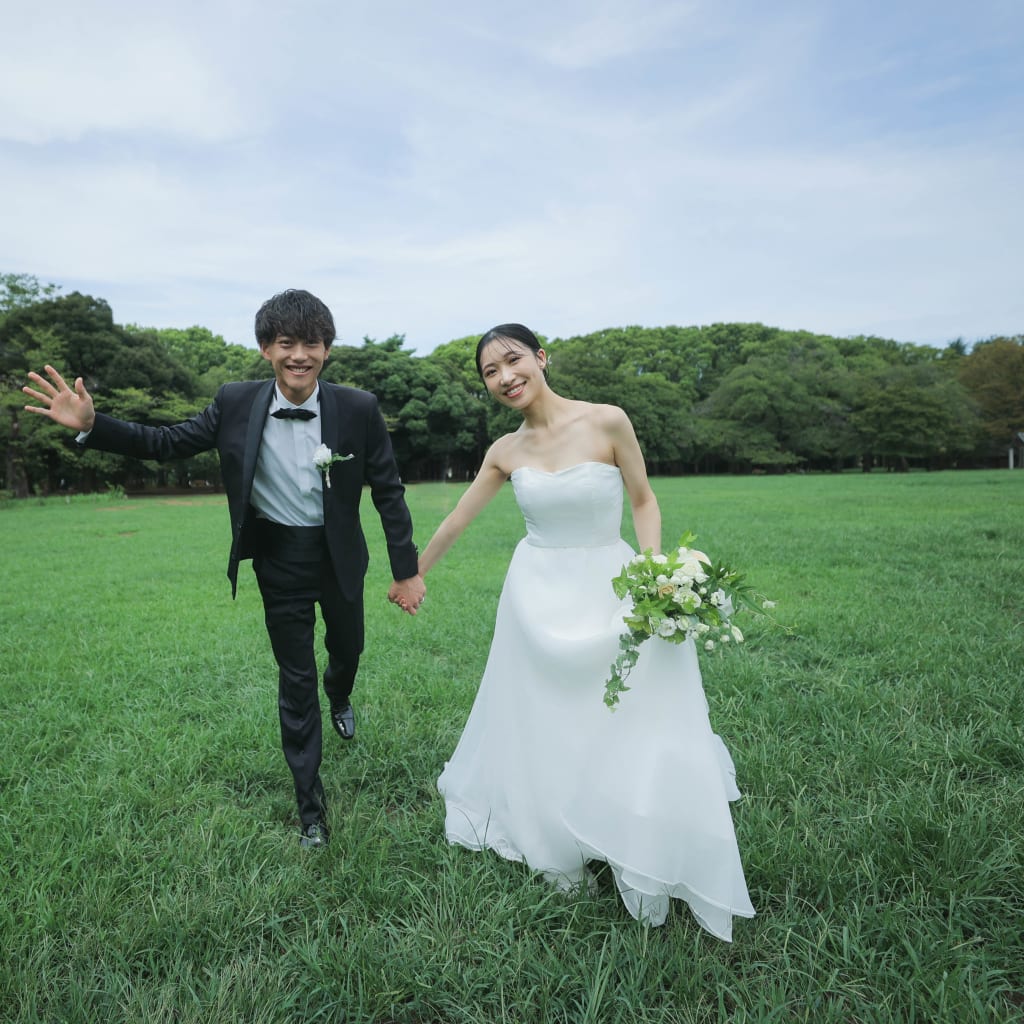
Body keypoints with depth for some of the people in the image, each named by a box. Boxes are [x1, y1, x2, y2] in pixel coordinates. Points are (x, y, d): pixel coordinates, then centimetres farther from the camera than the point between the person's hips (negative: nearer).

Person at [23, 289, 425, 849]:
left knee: (347, 650, 23)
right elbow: (169, 443, 0)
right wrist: (90, 425, -15)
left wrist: (407, 570, -8)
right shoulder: (236, 403, -12)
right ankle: (310, 805, 26)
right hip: (278, 561, 0)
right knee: (295, 679, 8)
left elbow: (388, 492, -10)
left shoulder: (357, 408, -16)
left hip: (339, 557, 1)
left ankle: (339, 700, 63)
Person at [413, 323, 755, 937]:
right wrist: (415, 575, 22)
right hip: (538, 598, 3)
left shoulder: (608, 422, -11)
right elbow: (458, 520, 11)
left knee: (637, 728, 2)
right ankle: (558, 852, 35)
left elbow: (644, 500, -1)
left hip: (610, 591, -2)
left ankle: (645, 869, 27)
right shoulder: (506, 451, 0)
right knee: (543, 732, 11)